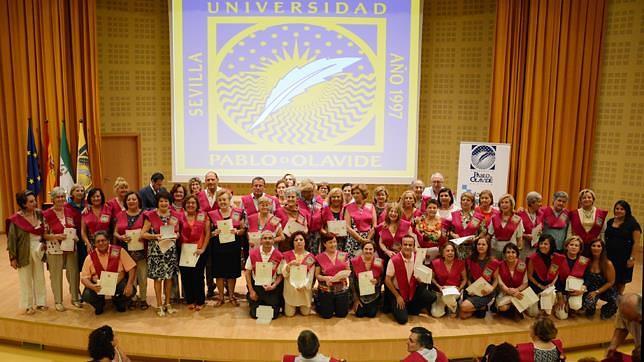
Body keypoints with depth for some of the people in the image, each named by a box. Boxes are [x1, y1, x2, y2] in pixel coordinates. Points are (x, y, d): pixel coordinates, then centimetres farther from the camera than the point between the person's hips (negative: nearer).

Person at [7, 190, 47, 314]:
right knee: (26, 279, 8)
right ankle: (27, 306, 21)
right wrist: (13, 257, -10)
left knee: (39, 278, 13)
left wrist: (44, 243, 1)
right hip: (24, 252, -4)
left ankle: (40, 302, 27)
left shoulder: (39, 214, -2)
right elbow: (11, 239, -10)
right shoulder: (16, 219, -15)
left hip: (38, 251, 4)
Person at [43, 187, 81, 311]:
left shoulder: (69, 212, 5)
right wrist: (56, 236, -21)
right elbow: (44, 234, -6)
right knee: (56, 275, 5)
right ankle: (58, 301, 19)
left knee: (74, 273, 8)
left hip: (71, 248, 4)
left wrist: (75, 236, -4)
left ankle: (75, 298, 23)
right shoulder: (47, 214, -8)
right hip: (55, 249, -4)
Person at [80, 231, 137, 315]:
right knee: (87, 295, -26)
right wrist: (92, 286, -26)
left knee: (131, 291, -25)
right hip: (99, 286, 1)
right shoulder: (90, 257, -5)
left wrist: (129, 285, -22)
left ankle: (118, 302, 13)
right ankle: (99, 304, 13)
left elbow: (131, 268, -9)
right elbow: (84, 278, -5)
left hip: (118, 283, 0)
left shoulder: (118, 251, -9)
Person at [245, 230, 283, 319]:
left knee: (273, 314, -5)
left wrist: (273, 286, -18)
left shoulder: (279, 256, -9)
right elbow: (247, 273, 1)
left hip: (272, 287, -1)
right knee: (255, 314, -3)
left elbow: (280, 275, -2)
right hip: (256, 286, 1)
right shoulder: (253, 254, -5)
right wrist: (251, 291, -3)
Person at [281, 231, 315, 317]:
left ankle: (302, 306, 34)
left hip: (305, 288, 0)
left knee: (305, 313, 0)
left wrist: (303, 285, -15)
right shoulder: (287, 255, -3)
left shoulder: (310, 257, -2)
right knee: (289, 314, -3)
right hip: (290, 288, 0)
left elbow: (311, 275, -2)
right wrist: (290, 264, -28)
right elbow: (284, 273, -10)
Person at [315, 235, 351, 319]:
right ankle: (319, 306, 35)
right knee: (327, 315, 2)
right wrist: (325, 278, -21)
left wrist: (345, 276, -15)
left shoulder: (343, 255, 2)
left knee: (342, 314, 4)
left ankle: (337, 306, 38)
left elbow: (348, 271, 7)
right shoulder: (319, 257, -4)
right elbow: (317, 275, -2)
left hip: (342, 289, 2)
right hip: (326, 290, -2)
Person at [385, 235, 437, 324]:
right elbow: (387, 280, -12)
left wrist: (420, 280, -17)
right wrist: (398, 296, -12)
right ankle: (396, 307, 18)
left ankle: (411, 308, 5)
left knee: (431, 297, -20)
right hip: (398, 292, -4)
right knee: (402, 319, -16)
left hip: (413, 290, 4)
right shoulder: (394, 260, -18)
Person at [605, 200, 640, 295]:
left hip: (623, 257, -3)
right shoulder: (609, 222, 7)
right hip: (609, 256, 3)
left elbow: (636, 242, -9)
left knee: (620, 281, 10)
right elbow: (604, 238, 14)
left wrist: (632, 258, -13)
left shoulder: (633, 223, -6)